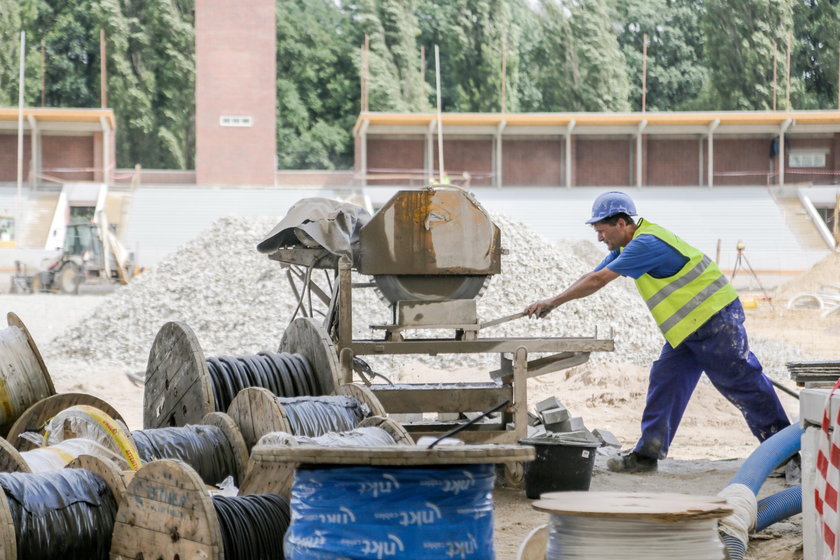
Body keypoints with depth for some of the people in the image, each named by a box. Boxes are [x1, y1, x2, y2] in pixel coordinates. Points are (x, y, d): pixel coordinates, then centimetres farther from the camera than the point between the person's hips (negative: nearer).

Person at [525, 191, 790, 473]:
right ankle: (647, 453, 6)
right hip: (688, 328, 10)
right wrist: (551, 304, 4)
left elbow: (598, 281, -22)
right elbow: (592, 276, 14)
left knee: (742, 382, -4)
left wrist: (553, 301, -16)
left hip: (715, 317, -10)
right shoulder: (630, 246, 10)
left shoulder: (646, 244, -22)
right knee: (665, 381, 5)